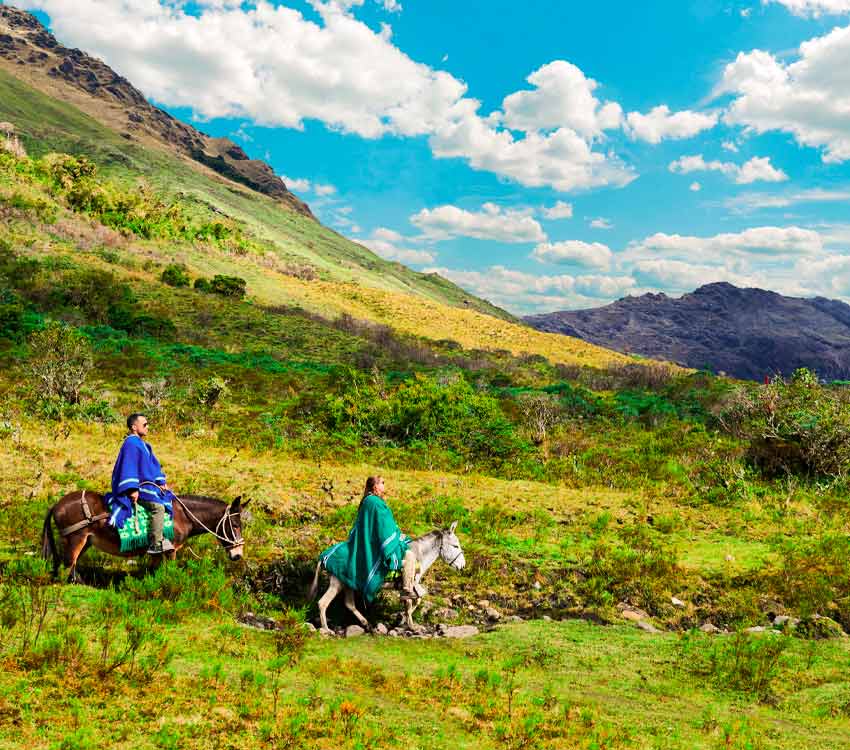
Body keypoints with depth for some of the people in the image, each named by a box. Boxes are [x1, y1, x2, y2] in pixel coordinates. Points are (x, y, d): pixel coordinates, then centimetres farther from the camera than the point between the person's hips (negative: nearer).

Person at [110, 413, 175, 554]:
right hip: (137, 486, -11)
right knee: (158, 506, -24)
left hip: (146, 483, 11)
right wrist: (133, 489, -28)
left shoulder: (142, 444, 18)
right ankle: (155, 545, -23)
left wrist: (161, 481, 11)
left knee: (166, 498, 14)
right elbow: (129, 468, -21)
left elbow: (153, 464, 22)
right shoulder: (131, 444, -14)